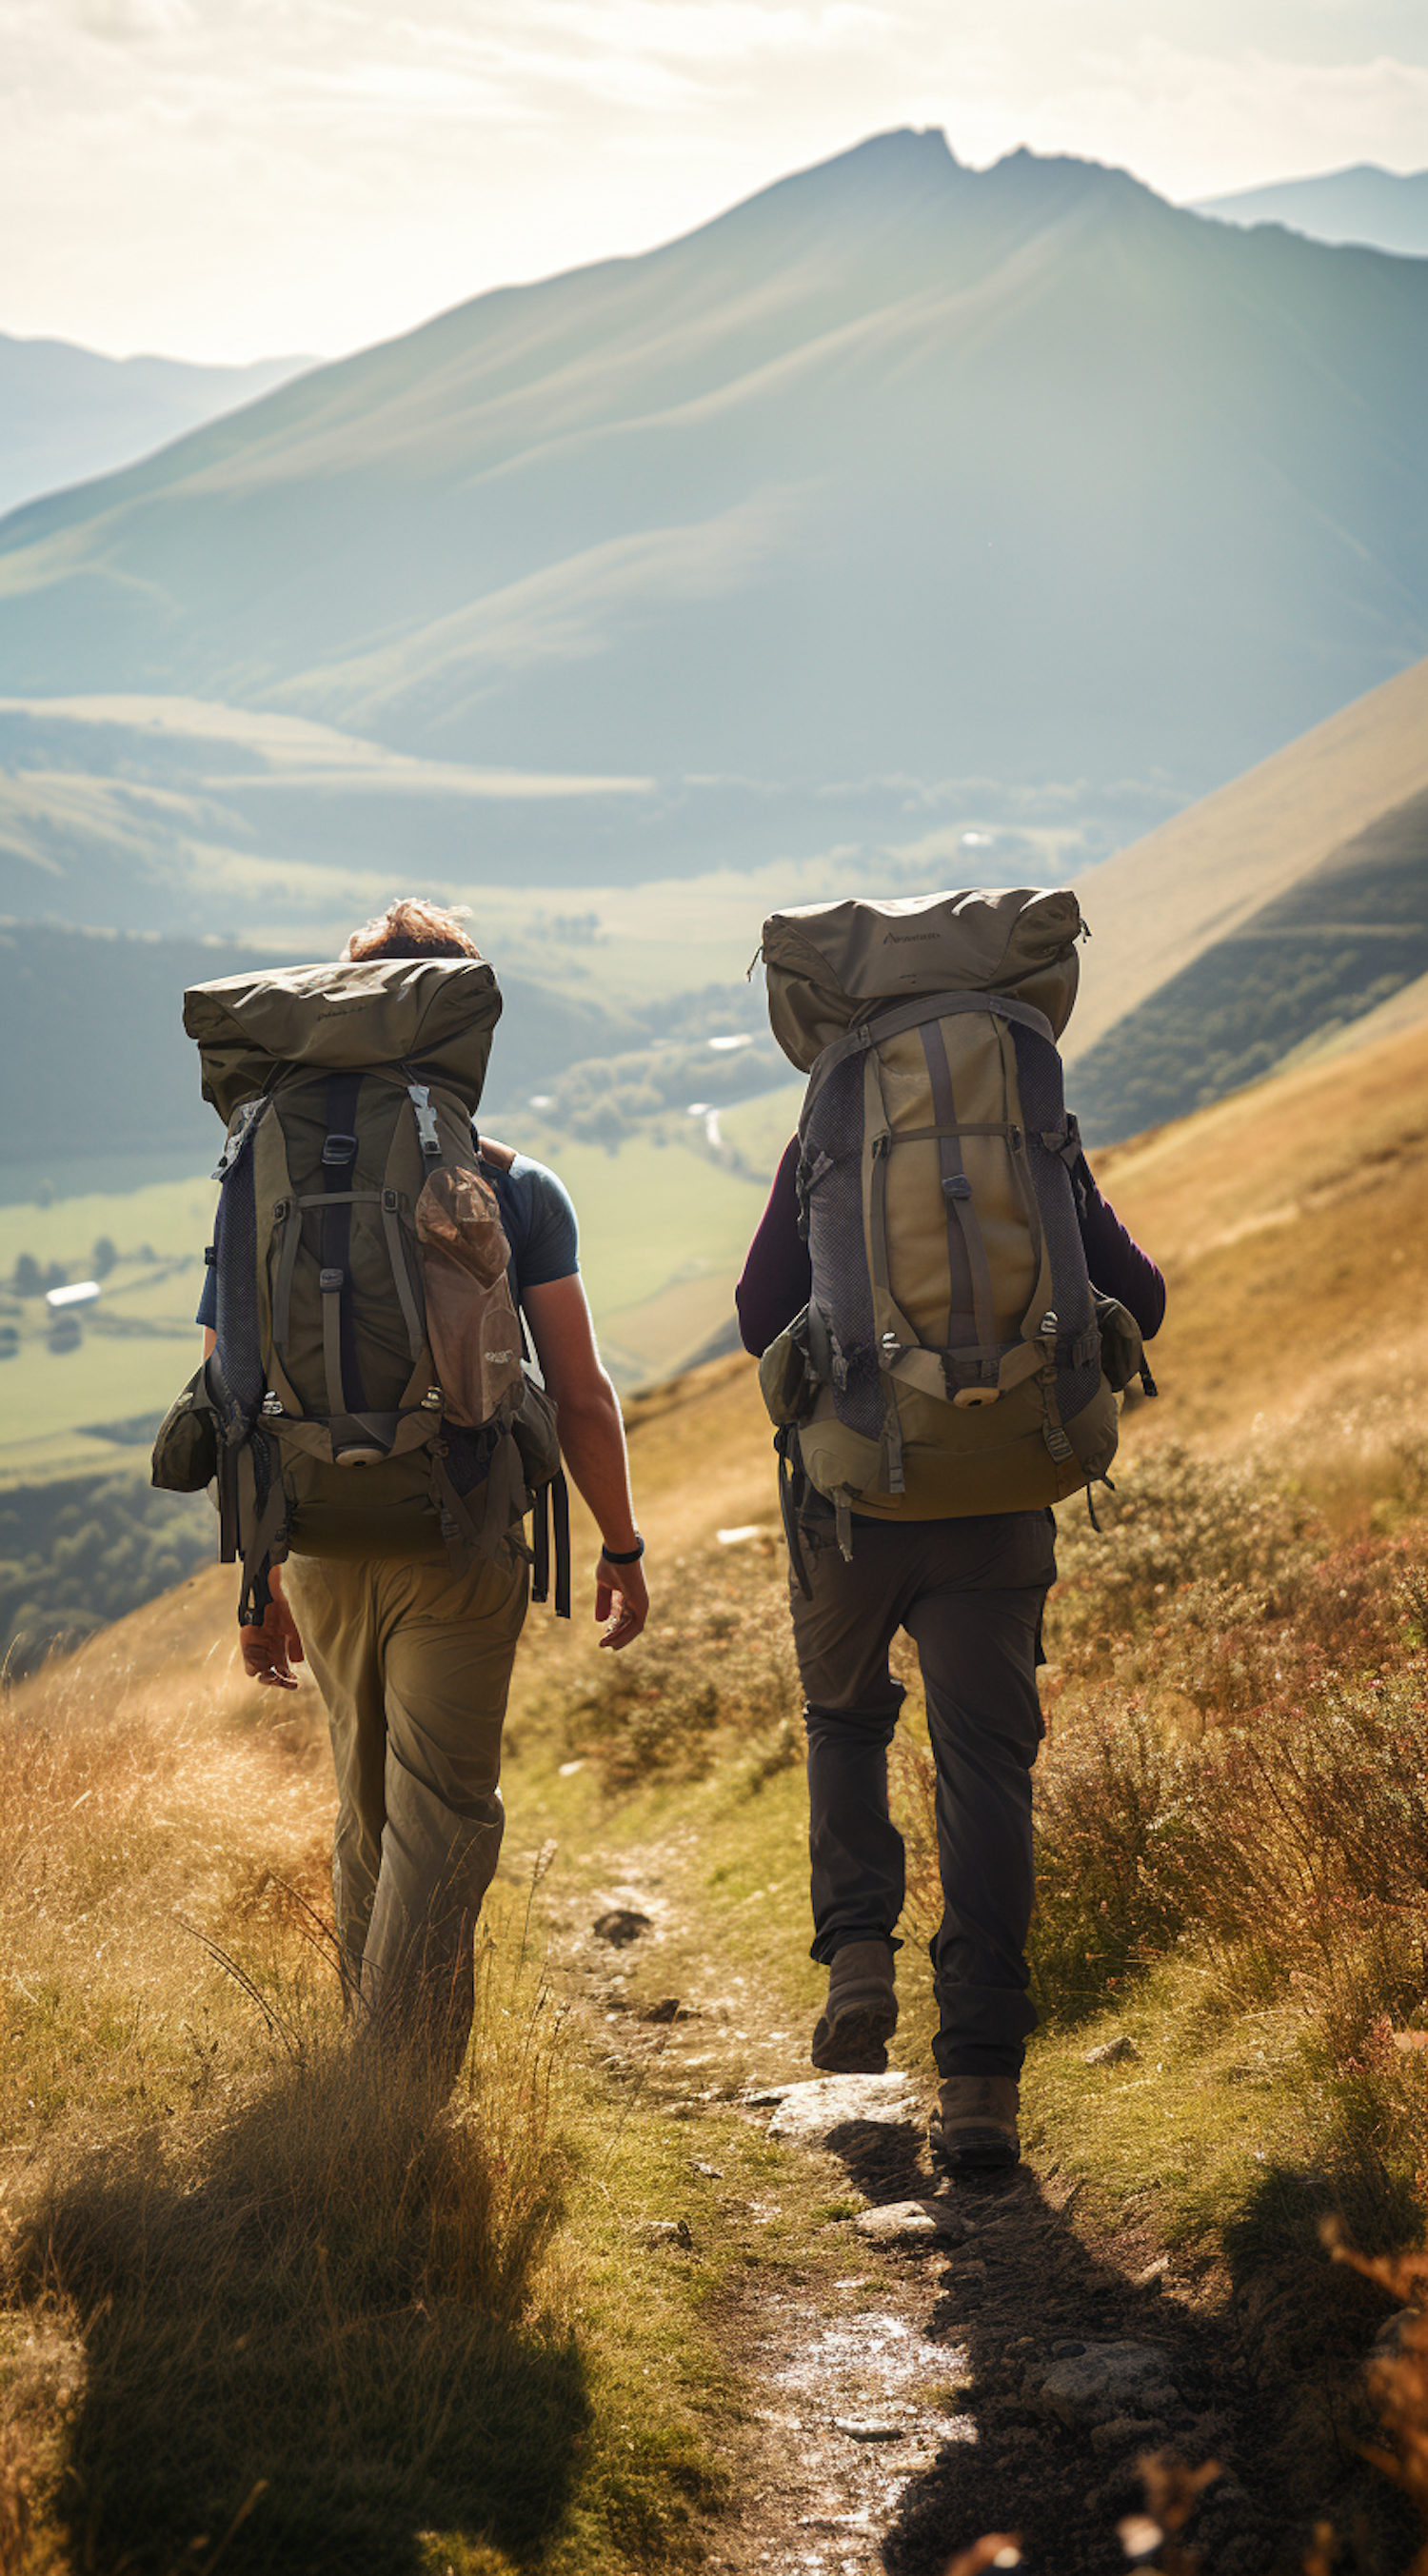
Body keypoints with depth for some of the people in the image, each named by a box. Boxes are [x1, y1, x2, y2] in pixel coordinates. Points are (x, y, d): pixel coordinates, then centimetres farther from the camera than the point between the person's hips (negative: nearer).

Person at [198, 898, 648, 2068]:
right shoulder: (515, 1190, -5)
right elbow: (579, 1392, -7)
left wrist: (257, 1579, 12)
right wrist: (622, 1546, 5)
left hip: (321, 1547, 4)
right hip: (459, 1545, -4)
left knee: (370, 1810, 20)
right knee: (442, 1818, -1)